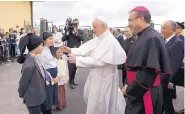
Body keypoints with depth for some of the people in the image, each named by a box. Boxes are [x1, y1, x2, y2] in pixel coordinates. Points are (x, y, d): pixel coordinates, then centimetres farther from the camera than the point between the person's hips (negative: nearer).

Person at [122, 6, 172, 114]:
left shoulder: (151, 38, -21)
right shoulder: (144, 37, 9)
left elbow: (148, 72, -26)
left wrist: (129, 90, -15)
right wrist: (129, 86, 10)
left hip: (144, 94, -9)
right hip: (138, 92, 9)